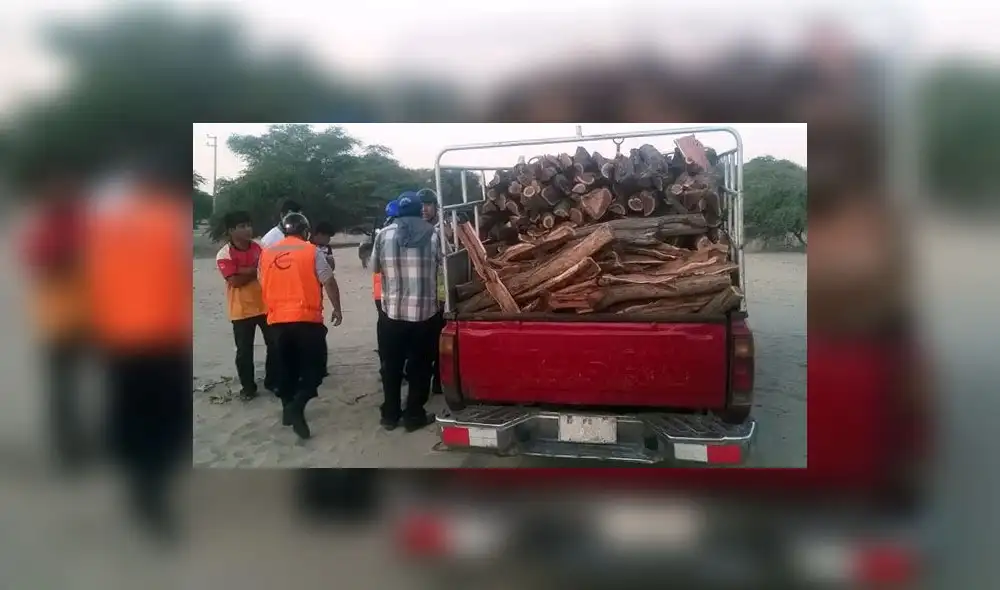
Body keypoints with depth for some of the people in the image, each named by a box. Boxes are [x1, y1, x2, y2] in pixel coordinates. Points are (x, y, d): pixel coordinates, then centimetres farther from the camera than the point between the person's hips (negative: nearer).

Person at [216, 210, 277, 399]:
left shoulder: (258, 247, 2)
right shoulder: (224, 255, -12)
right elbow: (235, 280, -21)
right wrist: (256, 270, -13)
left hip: (265, 306, 4)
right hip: (242, 310, -4)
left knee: (274, 345, 9)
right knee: (244, 350, 4)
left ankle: (272, 381, 25)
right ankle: (248, 387, 20)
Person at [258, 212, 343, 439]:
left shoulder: (267, 254, 8)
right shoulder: (311, 251, -4)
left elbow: (263, 286, 17)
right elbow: (329, 282, -7)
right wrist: (337, 309, 4)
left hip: (277, 320, 5)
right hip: (307, 318, -4)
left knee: (286, 367, 17)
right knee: (314, 366, 3)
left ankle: (288, 407, 24)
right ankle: (297, 405, -15)